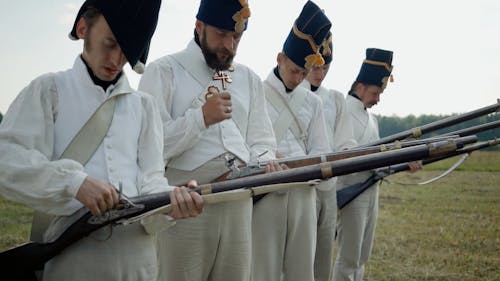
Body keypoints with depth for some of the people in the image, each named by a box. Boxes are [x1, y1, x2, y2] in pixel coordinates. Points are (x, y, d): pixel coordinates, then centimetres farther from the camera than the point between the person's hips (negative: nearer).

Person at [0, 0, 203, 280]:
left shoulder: (144, 104, 13)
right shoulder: (49, 90, 4)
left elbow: (150, 176, 4)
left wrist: (170, 199, -18)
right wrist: (74, 182, -22)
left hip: (138, 249, 3)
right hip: (72, 249, -3)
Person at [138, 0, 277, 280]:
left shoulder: (250, 78, 14)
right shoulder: (164, 71, -2)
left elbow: (261, 141, 12)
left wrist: (265, 163, -9)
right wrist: (201, 117, -19)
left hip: (239, 205, 5)